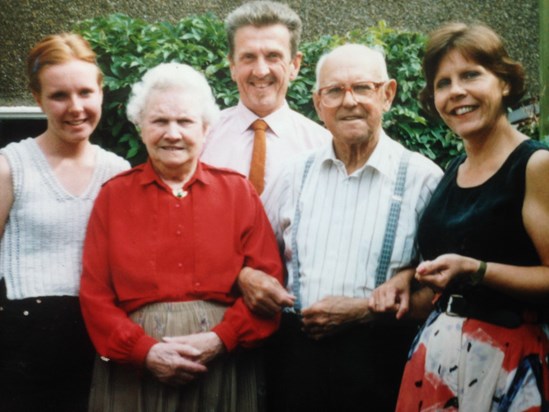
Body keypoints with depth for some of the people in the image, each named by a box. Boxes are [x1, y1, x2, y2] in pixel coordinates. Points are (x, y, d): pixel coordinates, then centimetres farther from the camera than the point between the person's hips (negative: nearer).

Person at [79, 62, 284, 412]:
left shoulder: (238, 191, 5)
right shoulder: (114, 195, 5)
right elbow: (95, 294, 1)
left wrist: (221, 339, -13)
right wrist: (145, 351, -12)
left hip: (222, 374, 0)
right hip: (134, 375, 0)